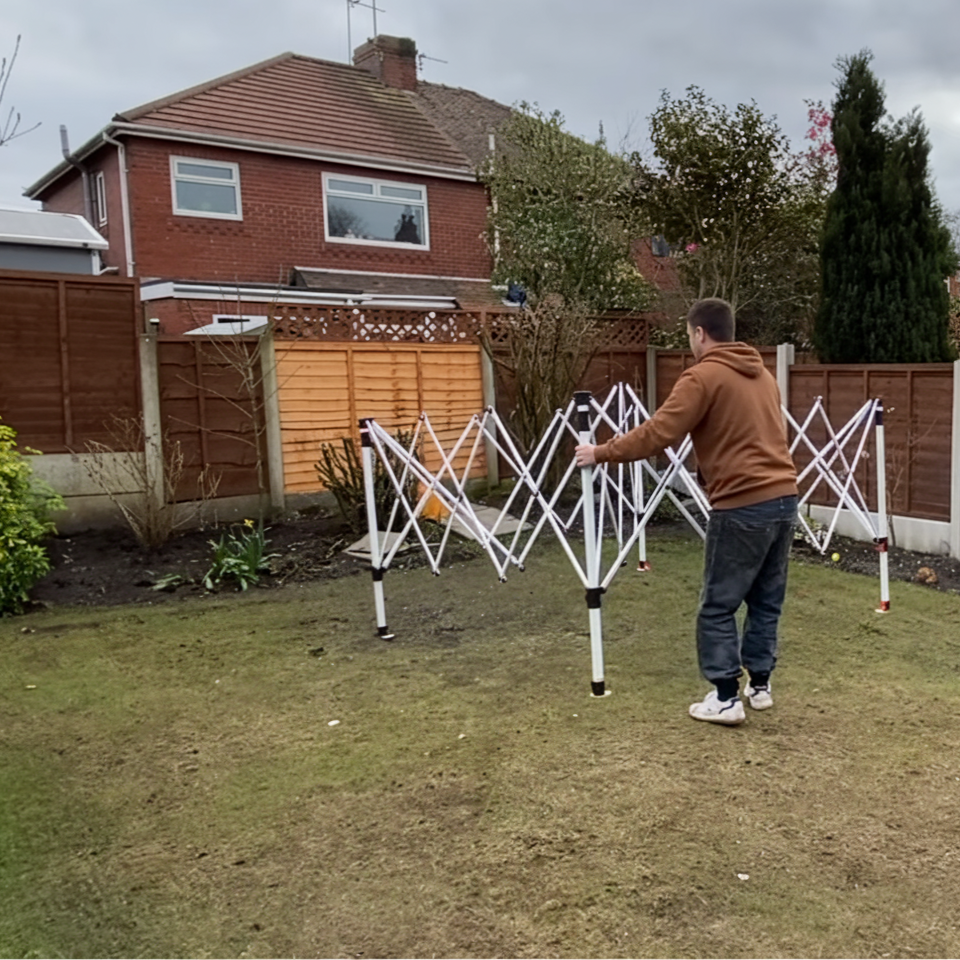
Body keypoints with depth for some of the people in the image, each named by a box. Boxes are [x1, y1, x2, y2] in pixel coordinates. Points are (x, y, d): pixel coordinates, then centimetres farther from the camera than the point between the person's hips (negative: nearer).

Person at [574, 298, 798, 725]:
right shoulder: (762, 374, 17)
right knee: (766, 601, 17)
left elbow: (656, 434, -14)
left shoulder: (703, 377, -8)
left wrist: (601, 453, -6)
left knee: (718, 607, 3)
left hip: (743, 506, -8)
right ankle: (760, 685, 26)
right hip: (783, 498, 8)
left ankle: (726, 698, 7)